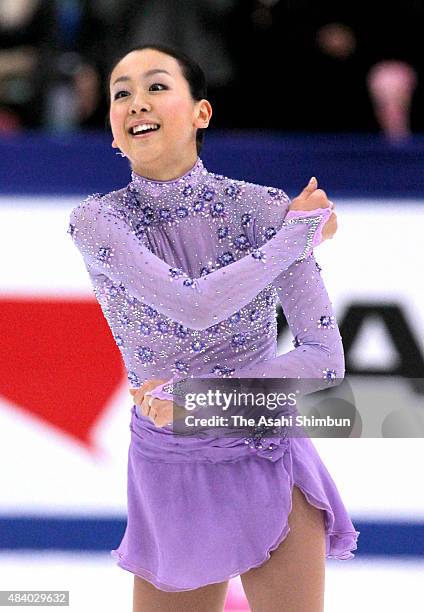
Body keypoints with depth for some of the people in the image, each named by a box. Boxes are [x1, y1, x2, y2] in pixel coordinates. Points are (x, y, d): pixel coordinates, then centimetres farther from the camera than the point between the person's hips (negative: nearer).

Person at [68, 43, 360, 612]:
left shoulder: (263, 207, -11)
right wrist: (299, 233, -18)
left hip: (270, 462, 0)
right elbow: (195, 306, -27)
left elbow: (326, 359, -14)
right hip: (170, 471, 0)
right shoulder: (98, 220, -12)